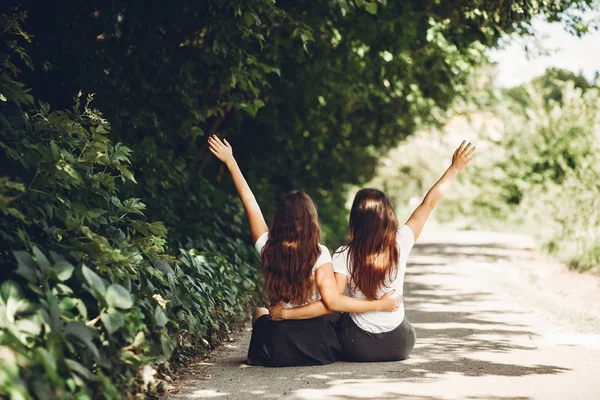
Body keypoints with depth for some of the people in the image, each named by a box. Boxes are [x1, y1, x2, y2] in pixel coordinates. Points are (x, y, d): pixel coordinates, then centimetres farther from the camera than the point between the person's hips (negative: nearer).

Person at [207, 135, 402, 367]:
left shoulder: (267, 248, -6)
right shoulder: (319, 254, -13)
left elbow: (248, 200, 4)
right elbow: (332, 301, -20)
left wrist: (230, 161, 14)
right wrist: (379, 305, -13)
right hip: (317, 347, -1)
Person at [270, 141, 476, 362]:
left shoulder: (344, 256, -17)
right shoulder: (400, 244, -13)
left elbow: (330, 304, -21)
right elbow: (429, 203, -4)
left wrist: (285, 313, -13)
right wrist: (455, 168, 5)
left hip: (358, 349, -2)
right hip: (400, 345, 2)